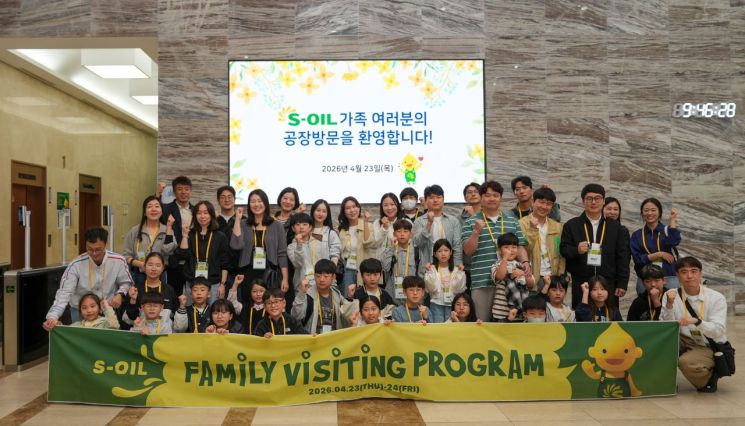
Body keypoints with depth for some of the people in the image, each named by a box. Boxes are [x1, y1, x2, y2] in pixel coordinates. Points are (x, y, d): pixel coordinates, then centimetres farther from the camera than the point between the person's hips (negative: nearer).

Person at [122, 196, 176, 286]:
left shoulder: (167, 230, 6)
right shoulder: (134, 231, 6)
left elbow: (168, 251, -12)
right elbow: (126, 255, 4)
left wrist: (169, 227, -8)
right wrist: (139, 264, -14)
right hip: (137, 275, 0)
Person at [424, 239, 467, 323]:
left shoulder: (456, 270, 3)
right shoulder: (432, 269, -1)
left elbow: (459, 290, -4)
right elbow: (431, 289, -9)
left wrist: (460, 273, -11)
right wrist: (429, 272, -17)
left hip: (452, 304, 1)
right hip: (436, 304, -1)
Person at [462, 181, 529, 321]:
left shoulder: (512, 220, 15)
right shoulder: (471, 222, 7)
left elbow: (520, 246, 13)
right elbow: (468, 250, 1)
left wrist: (525, 262, -4)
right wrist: (477, 232, -13)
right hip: (482, 281, -2)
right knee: (482, 320, 0)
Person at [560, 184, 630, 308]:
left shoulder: (615, 227, 10)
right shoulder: (571, 225, 7)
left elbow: (622, 257, 9)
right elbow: (563, 250, 3)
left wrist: (622, 284, 3)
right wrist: (576, 250, -18)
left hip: (608, 284, 1)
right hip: (580, 284, -1)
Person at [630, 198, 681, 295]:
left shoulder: (667, 230, 8)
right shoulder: (637, 235, 9)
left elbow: (674, 242, -14)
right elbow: (637, 259, -1)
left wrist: (673, 220, -10)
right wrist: (659, 254, -8)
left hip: (669, 278, -1)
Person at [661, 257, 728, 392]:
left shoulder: (716, 298, -9)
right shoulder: (671, 295, -4)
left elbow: (718, 331, -19)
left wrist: (696, 321, -37)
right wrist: (669, 304, -25)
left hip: (708, 348, -3)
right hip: (684, 342, 3)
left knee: (686, 362, -32)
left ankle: (709, 377, 3)